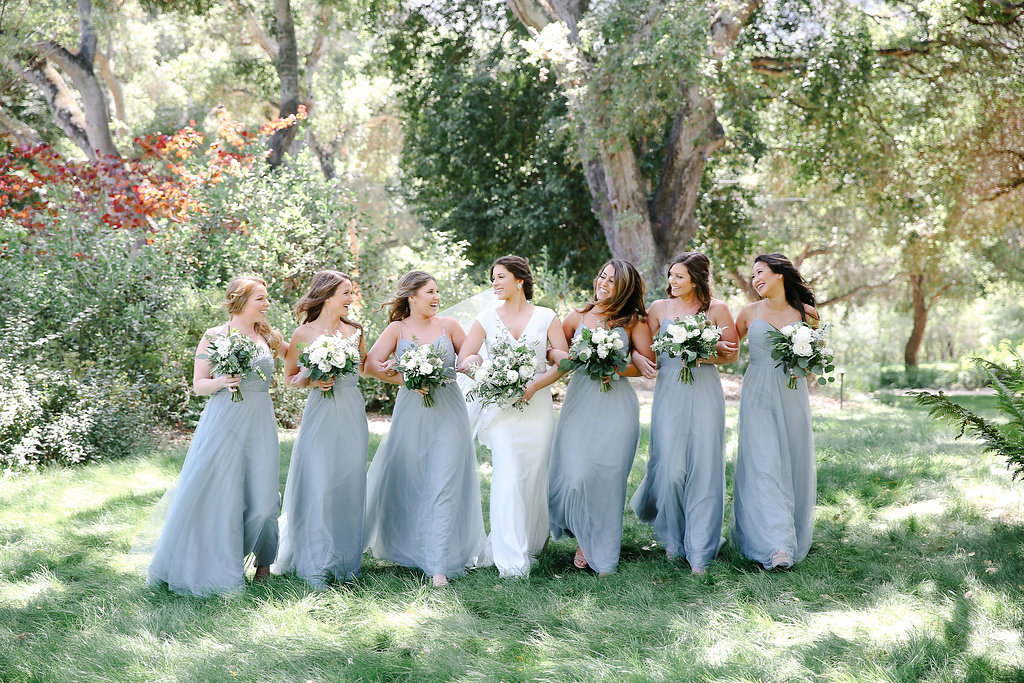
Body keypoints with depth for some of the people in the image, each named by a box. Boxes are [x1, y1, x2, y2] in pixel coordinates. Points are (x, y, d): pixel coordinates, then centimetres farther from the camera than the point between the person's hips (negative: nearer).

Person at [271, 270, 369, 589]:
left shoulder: (354, 331, 9)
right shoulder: (305, 333, -2)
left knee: (349, 485, 6)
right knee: (318, 487, -6)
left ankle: (345, 562, 16)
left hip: (353, 416, 4)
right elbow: (291, 377, 6)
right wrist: (311, 380, -12)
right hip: (320, 415, -4)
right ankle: (317, 566, 3)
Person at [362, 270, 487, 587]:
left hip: (448, 414, 0)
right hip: (411, 414, 0)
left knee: (444, 486, -5)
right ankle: (404, 548, 30)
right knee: (407, 484, 7)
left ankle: (438, 564, -3)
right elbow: (371, 364, -8)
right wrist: (407, 380, -17)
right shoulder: (397, 329, 2)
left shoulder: (448, 326, 5)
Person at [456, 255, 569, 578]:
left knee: (534, 477, 2)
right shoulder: (486, 319, 8)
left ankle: (530, 545, 20)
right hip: (500, 407, -1)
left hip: (536, 405, 1)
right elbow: (463, 361, 2)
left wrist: (533, 386, -13)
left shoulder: (547, 317, 6)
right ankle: (511, 559, -12)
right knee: (508, 476, -12)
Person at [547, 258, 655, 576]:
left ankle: (601, 552, 13)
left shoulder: (633, 321, 6)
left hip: (616, 404, -1)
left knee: (607, 477, -3)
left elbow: (649, 363, 3)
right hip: (579, 402, 1)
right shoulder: (577, 317, 11)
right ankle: (584, 536, 16)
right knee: (575, 474, -9)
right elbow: (552, 352, 13)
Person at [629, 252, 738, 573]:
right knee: (671, 469, -4)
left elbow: (732, 354, 6)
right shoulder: (659, 308, 8)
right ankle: (672, 538, 23)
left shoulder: (716, 309, 4)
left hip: (705, 393, -1)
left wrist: (705, 356, -11)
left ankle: (699, 552, 7)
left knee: (703, 469, -3)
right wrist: (637, 358, -10)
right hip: (669, 392, 1)